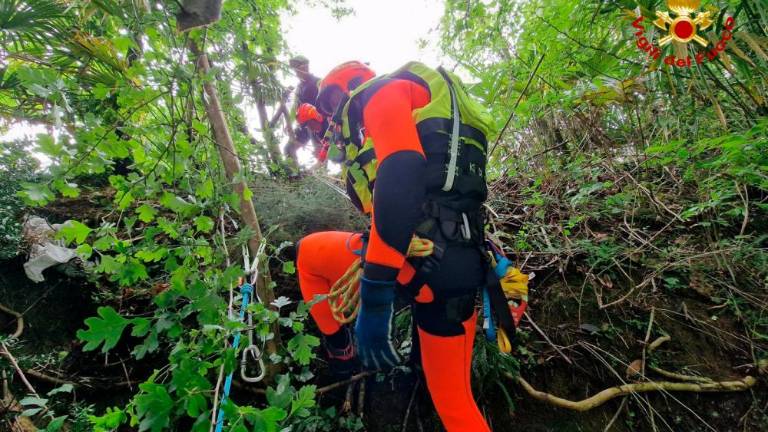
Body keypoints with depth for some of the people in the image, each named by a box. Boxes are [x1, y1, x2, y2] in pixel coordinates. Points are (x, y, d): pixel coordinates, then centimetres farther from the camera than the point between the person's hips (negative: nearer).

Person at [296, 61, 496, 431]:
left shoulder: (381, 90, 4)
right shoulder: (424, 119, 33)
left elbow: (400, 175, -17)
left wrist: (374, 297, -21)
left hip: (418, 257, -9)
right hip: (460, 266, 9)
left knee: (308, 253, 19)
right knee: (454, 400, 20)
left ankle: (341, 351, 29)